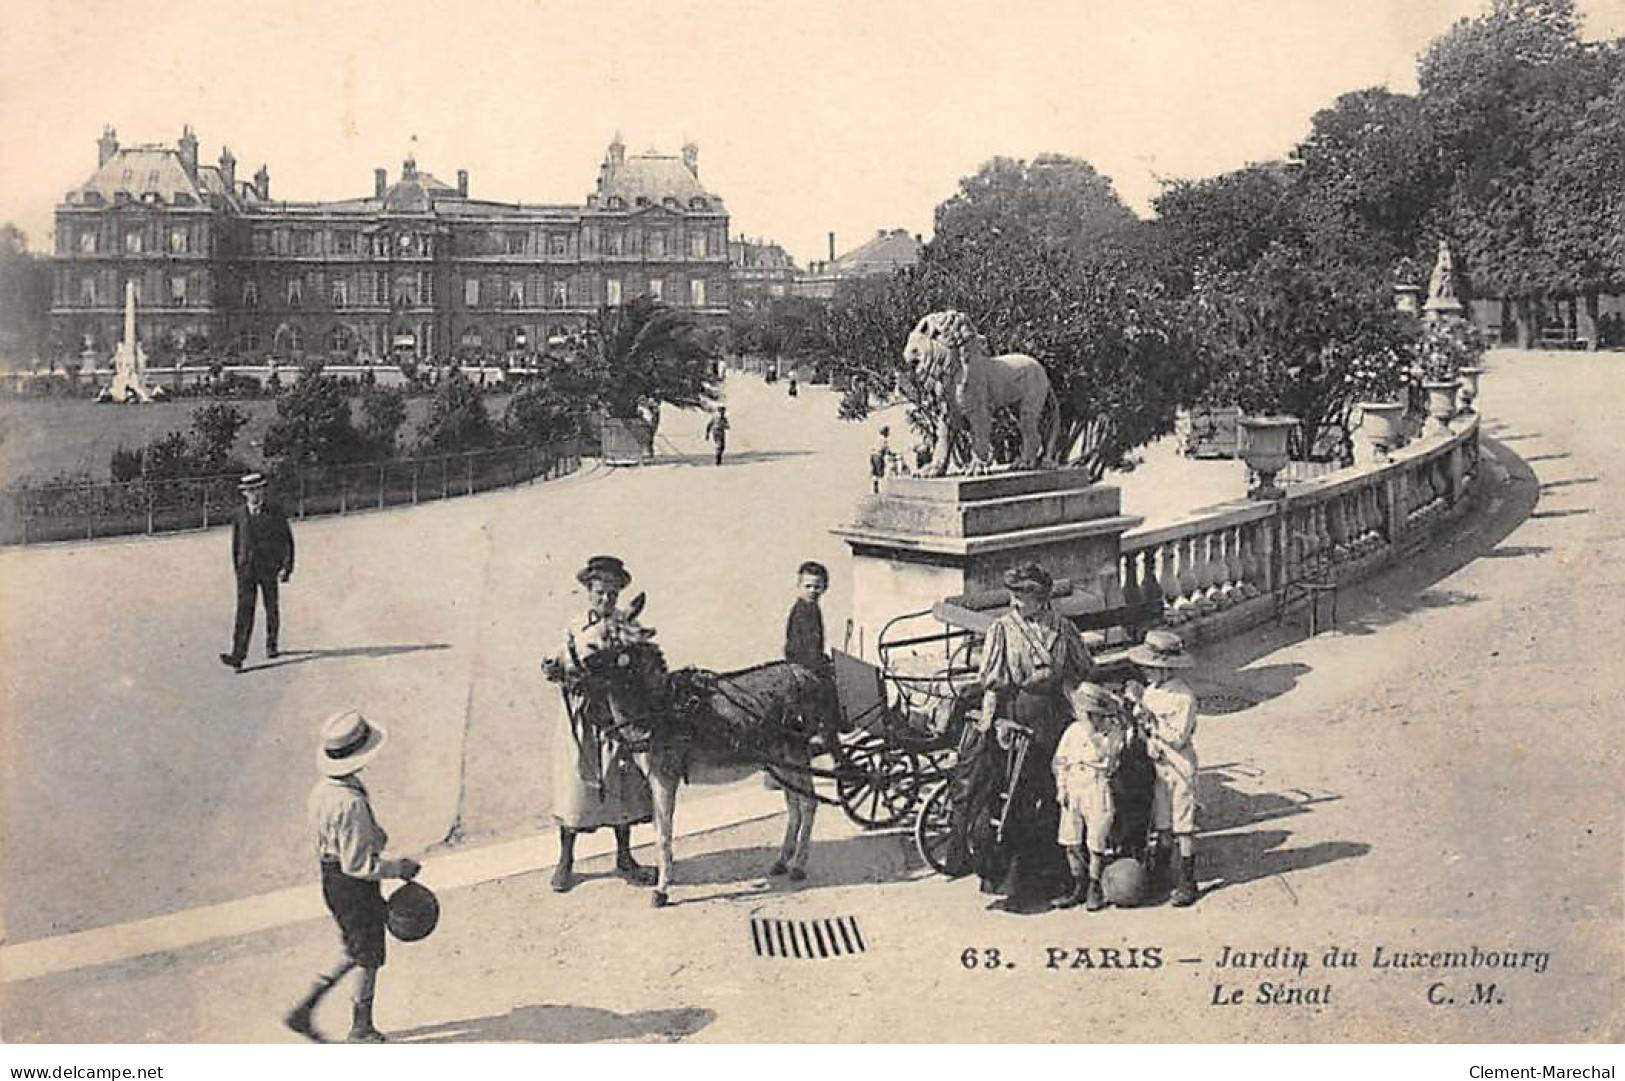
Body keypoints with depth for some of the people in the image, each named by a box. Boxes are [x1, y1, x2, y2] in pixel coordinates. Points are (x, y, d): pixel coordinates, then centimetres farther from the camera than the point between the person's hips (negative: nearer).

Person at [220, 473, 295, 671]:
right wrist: (237, 568, 15)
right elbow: (236, 543, 15)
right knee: (244, 611, -9)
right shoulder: (239, 515, 5)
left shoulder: (274, 515, -2)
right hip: (246, 570, 1)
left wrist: (287, 566, -6)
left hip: (269, 569, -1)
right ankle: (238, 656, -16)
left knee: (272, 609, 11)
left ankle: (271, 646, 33)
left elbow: (287, 541, 0)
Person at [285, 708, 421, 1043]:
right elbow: (357, 864, -27)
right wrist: (398, 867, -14)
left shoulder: (323, 789, 0)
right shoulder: (351, 803, -30)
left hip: (331, 879, 9)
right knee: (369, 959, 13)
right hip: (354, 888, -9)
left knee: (354, 953, 25)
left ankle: (304, 1008, 26)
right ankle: (361, 1028, 29)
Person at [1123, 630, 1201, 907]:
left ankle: (1187, 882, 8)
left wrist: (1149, 715, -23)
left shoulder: (1183, 696, -16)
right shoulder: (1150, 691, 4)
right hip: (1155, 767, 6)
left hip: (1179, 769, -6)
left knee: (1183, 827, 0)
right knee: (1161, 826, 12)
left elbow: (1178, 738, -20)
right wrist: (1135, 702, -6)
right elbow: (1138, 726, 10)